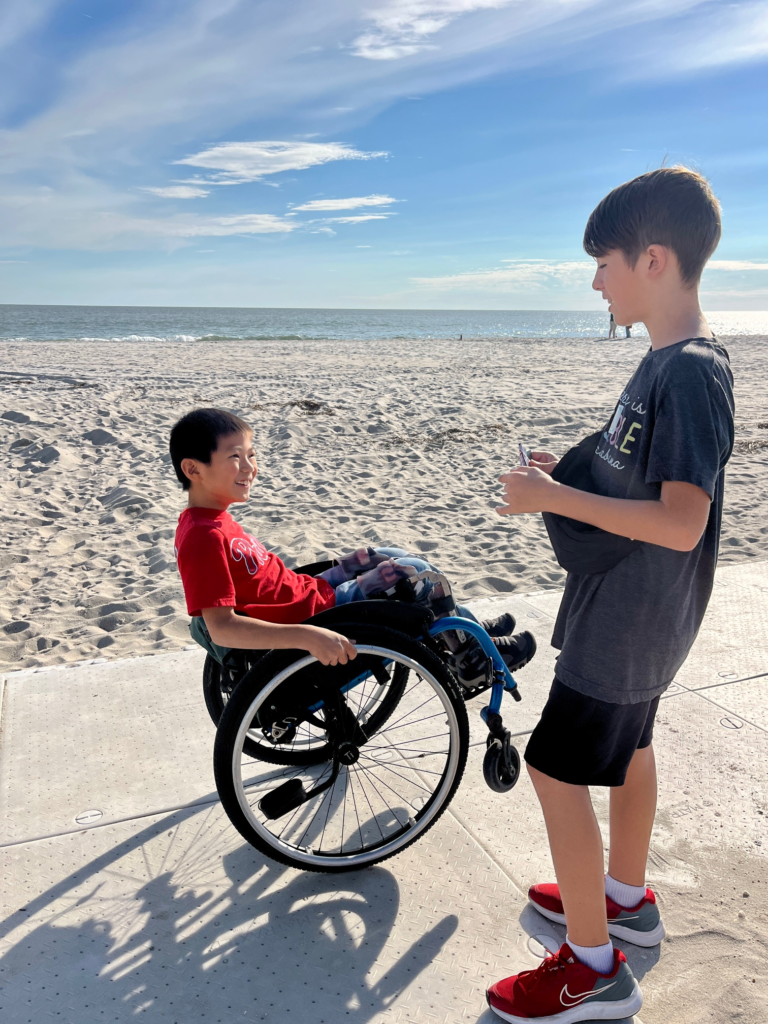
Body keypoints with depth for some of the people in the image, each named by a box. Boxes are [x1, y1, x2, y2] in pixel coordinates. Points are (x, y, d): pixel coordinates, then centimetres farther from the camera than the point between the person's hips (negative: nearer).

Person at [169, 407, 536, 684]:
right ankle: (472, 656, 14)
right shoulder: (205, 536, -26)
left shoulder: (209, 520, 4)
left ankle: (463, 630, 28)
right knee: (413, 571, -6)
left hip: (307, 591, 10)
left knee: (384, 557, 17)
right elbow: (221, 627, -34)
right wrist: (307, 636, -42)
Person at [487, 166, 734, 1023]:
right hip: (630, 608, 10)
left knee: (557, 767, -1)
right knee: (627, 744, 22)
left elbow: (681, 522, -30)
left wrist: (555, 499, -27)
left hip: (629, 616, -10)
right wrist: (569, 476, 1)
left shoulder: (693, 373, -24)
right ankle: (627, 898, 43)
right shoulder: (667, 362, 6)